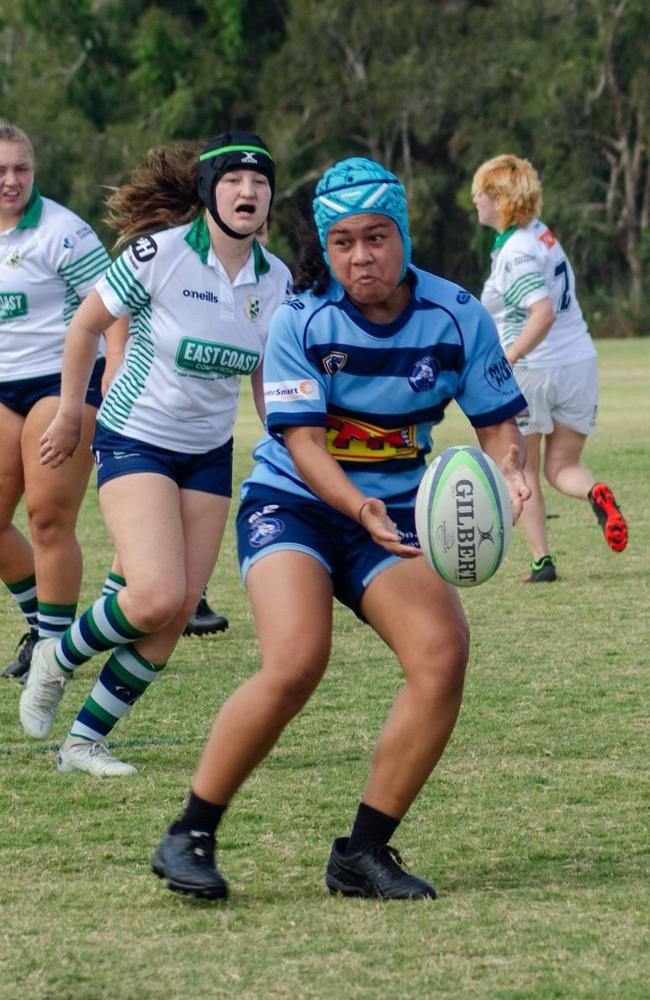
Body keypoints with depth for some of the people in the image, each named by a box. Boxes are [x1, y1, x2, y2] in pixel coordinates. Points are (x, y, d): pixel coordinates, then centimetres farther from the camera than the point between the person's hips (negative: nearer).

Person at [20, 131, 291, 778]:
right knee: (157, 596, -21)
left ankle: (84, 741, 10)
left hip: (209, 455, 5)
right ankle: (57, 658, 9)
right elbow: (87, 323, -4)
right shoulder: (159, 253, -17)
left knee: (179, 611, -3)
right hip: (135, 441, -5)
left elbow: (268, 383, 12)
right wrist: (69, 415, 3)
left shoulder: (275, 280, -1)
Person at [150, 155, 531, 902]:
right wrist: (361, 509, -34)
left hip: (395, 515, 3)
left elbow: (497, 423, 0)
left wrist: (505, 470, -23)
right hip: (293, 503, -3)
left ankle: (364, 851, -7)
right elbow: (303, 442, -17)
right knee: (296, 663, -27)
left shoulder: (457, 316, -6)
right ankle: (189, 836, -12)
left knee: (443, 653, -20)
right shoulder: (301, 320, -12)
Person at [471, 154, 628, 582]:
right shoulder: (543, 234, 9)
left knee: (523, 470, 10)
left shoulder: (515, 253, -17)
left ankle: (542, 561, 6)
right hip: (580, 362, 7)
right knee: (563, 467, 14)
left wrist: (503, 364, -29)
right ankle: (596, 494, -19)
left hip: (533, 370, -7)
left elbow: (543, 314, -28)